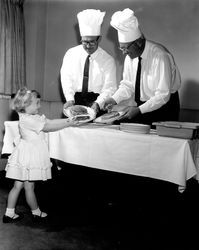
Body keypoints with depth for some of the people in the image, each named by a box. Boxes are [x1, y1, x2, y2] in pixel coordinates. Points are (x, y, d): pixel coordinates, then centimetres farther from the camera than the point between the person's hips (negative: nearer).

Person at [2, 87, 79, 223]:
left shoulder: (36, 117, 12)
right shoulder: (26, 119, -19)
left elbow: (50, 122, 12)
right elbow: (48, 127, -19)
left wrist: (67, 120, 4)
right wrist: (68, 124, -14)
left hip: (31, 156, 10)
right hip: (28, 157, -10)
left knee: (18, 185, 13)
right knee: (29, 187, 6)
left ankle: (9, 214, 22)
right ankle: (36, 213, 21)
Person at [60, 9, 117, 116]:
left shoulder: (108, 60, 0)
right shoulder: (71, 54, 6)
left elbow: (109, 88, -4)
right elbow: (66, 79, 0)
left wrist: (97, 103, -22)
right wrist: (70, 100, -16)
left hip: (96, 100, -1)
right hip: (75, 99, 2)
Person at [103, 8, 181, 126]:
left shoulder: (160, 56, -21)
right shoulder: (130, 56, -1)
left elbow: (163, 95, -21)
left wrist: (139, 110, -26)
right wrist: (114, 99, -8)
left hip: (164, 105, -5)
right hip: (141, 107, 6)